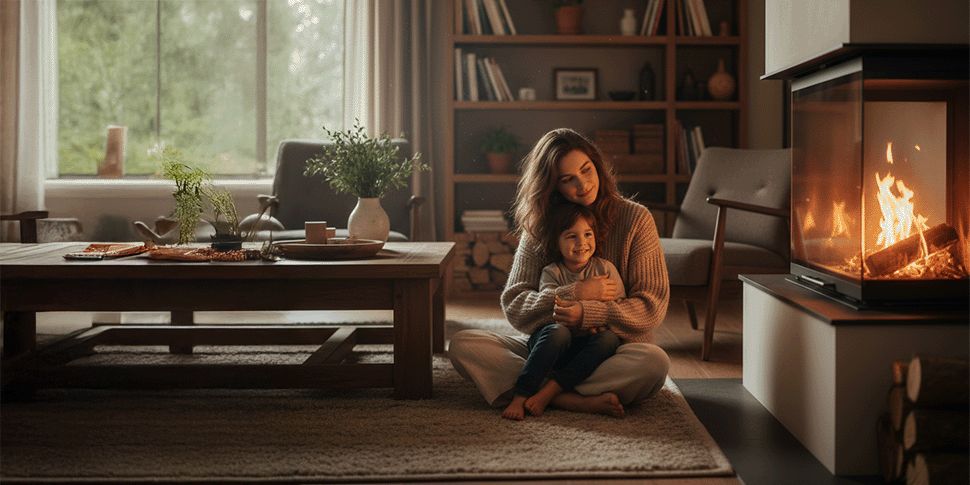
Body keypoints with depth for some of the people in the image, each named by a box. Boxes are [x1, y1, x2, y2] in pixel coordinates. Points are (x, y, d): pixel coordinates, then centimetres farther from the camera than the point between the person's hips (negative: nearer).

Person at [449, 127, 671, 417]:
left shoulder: (635, 219, -1)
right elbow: (513, 305, -2)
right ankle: (578, 401, -31)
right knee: (462, 344, -20)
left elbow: (652, 306, -6)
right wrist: (575, 294, -17)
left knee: (654, 363, -37)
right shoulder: (538, 227, 6)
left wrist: (586, 313, -21)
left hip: (614, 350, -2)